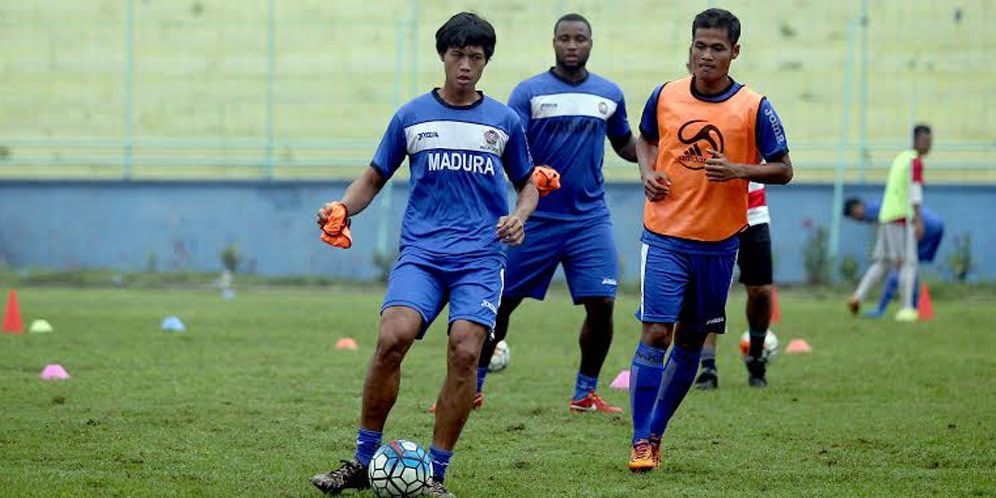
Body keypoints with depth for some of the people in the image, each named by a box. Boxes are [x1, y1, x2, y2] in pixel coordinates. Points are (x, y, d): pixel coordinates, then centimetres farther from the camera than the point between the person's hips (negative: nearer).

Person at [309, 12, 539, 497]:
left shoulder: (504, 120, 10)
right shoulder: (411, 116, 10)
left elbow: (527, 184, 21)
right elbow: (375, 177, 17)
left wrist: (520, 216, -1)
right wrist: (342, 207, -2)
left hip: (481, 257, 0)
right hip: (421, 251, 0)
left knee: (464, 352, -19)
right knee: (392, 338, -23)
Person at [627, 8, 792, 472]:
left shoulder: (754, 107, -5)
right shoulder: (665, 96, 2)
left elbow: (783, 170, 0)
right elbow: (645, 139, 21)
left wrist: (738, 171, -18)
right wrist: (648, 172, 0)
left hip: (718, 242, 0)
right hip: (665, 237, 0)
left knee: (690, 341, 9)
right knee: (655, 333, -11)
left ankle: (655, 432, 23)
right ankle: (641, 441, -7)